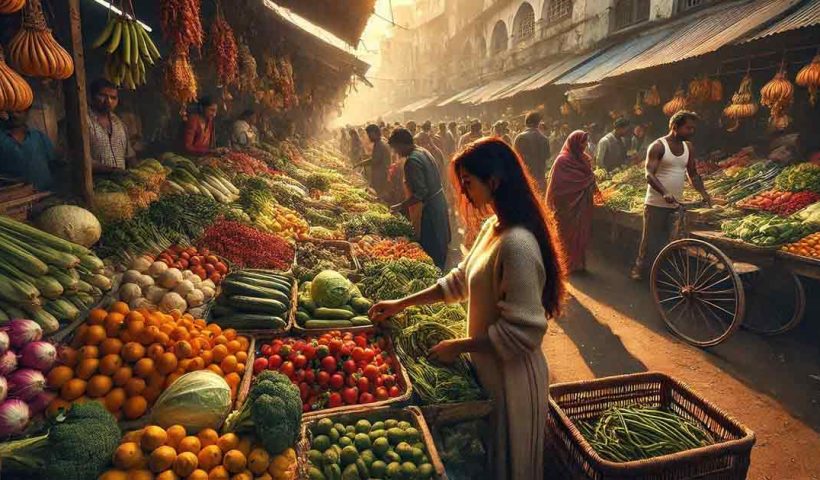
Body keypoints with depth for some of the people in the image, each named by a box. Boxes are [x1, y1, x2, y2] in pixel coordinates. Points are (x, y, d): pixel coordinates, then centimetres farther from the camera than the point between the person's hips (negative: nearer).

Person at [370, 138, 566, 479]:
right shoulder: (492, 228, 0)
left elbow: (522, 331, -27)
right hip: (489, 366, 8)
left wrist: (459, 347, -17)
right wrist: (402, 304, 8)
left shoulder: (517, 245, -29)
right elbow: (461, 280, 10)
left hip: (510, 375, -8)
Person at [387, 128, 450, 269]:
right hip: (439, 203, 10)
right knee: (438, 246, 21)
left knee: (429, 250, 2)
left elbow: (420, 193, -26)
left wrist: (400, 206, -17)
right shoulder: (424, 152, 7)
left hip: (428, 209, -10)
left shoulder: (412, 161, -22)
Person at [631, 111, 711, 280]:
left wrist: (703, 192, -1)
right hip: (656, 204, -6)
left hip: (676, 205, 6)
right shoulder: (658, 146, -10)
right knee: (650, 240, 0)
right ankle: (639, 269, 13)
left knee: (666, 241, 8)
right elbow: (649, 175, -20)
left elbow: (693, 174, 16)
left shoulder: (688, 147, 10)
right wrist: (665, 193, -35)